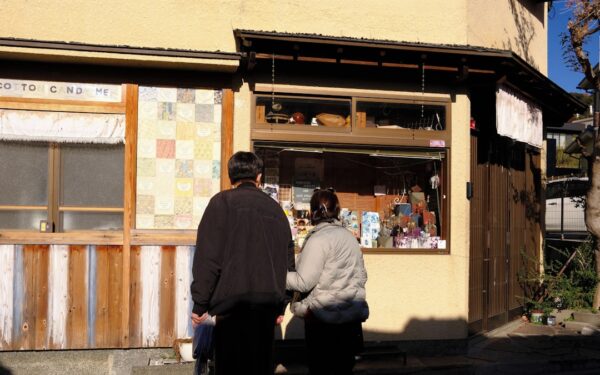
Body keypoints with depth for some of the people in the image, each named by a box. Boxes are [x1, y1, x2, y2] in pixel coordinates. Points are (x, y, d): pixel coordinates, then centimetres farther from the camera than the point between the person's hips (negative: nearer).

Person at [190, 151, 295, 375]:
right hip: (268, 304, 5)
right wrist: (280, 306, 23)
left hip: (233, 301, -5)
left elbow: (208, 257, -9)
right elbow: (287, 260, 17)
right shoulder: (275, 208, 14)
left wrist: (200, 304, -4)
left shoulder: (222, 202, -1)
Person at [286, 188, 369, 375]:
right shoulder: (349, 236, 11)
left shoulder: (318, 239, -14)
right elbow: (361, 276, 15)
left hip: (325, 318, -7)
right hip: (352, 314, 8)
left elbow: (303, 282, -16)